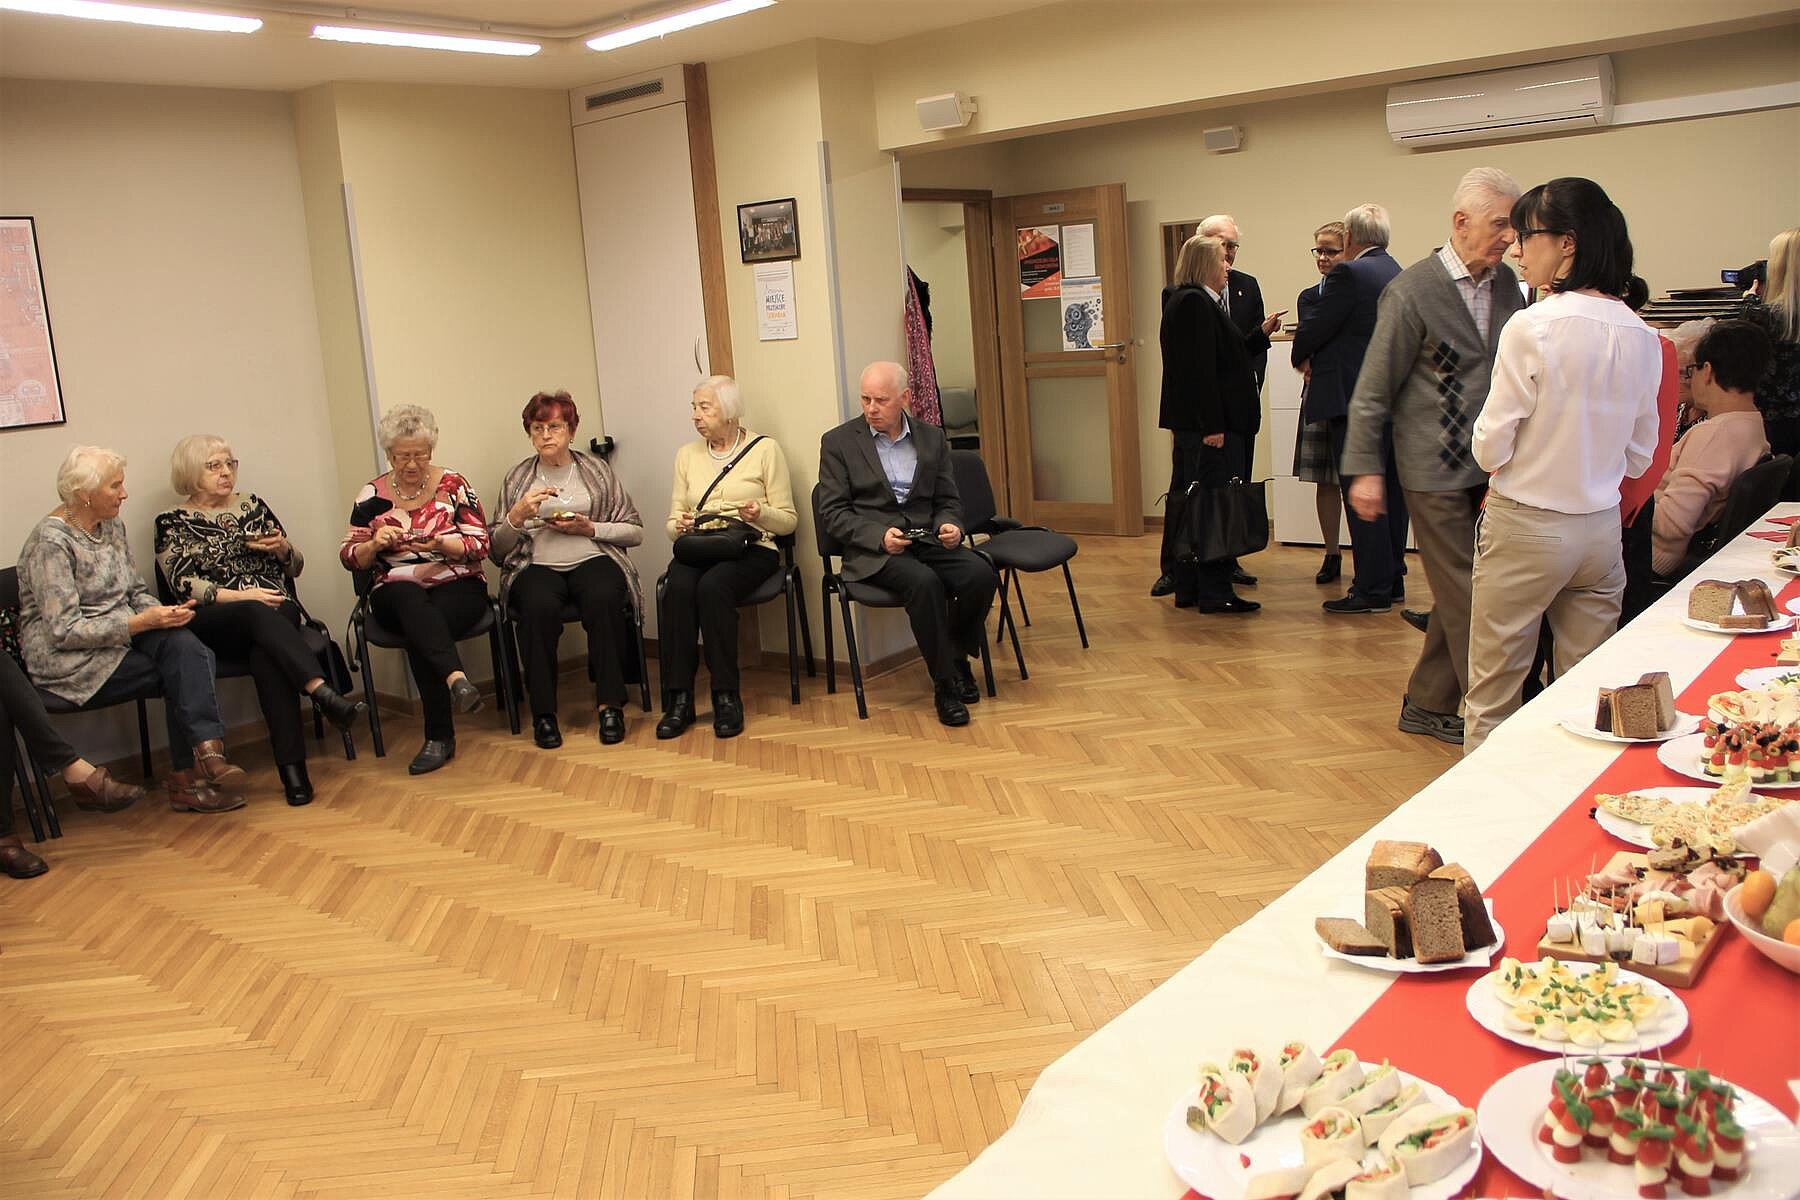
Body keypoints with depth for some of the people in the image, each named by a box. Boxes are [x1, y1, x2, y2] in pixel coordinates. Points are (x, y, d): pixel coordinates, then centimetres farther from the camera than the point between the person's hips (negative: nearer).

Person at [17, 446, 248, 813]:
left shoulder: (112, 526, 10)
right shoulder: (51, 542, -15)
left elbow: (135, 591, 15)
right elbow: (65, 631, -20)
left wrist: (164, 613, -8)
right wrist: (142, 622, -25)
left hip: (120, 637, 6)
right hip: (68, 661, -6)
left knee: (184, 645, -25)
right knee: (183, 670, -23)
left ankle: (206, 754, -31)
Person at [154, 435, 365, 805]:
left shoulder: (252, 505, 21)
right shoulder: (172, 522, 12)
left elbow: (295, 567, 22)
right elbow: (184, 586, -2)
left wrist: (281, 547, -1)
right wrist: (241, 595, -16)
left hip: (275, 613, 2)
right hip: (214, 623, -2)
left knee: (266, 653, -34)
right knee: (258, 614, -38)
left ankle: (292, 766, -44)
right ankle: (324, 695, -55)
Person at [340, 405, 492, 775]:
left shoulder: (454, 485, 6)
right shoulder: (372, 495, 10)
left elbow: (480, 545, 0)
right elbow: (349, 558, 9)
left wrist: (443, 544, -19)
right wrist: (375, 543, -13)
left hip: (457, 586, -1)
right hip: (396, 592, 1)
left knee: (418, 629, -34)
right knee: (412, 602, -38)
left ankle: (440, 737, -35)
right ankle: (456, 678, -58)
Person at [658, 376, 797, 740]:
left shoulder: (765, 449, 6)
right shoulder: (687, 455, 17)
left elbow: (788, 519, 4)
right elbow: (673, 522, 17)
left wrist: (761, 513, -17)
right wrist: (679, 526, -8)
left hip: (751, 548, -3)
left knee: (712, 585, -35)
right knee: (678, 587, -31)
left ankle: (726, 696, -25)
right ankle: (679, 698, -26)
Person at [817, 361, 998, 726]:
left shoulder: (931, 438, 13)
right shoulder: (838, 442, 2)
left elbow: (948, 500, 17)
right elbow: (832, 512, -2)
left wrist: (950, 525, -7)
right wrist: (880, 536, -18)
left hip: (927, 541, 4)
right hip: (872, 551, -4)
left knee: (981, 574, -25)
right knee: (924, 582, -34)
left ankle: (958, 657, 0)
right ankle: (944, 682, -19)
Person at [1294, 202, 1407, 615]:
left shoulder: (1349, 274, -12)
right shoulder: (1399, 275, 12)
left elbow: (1315, 330, -14)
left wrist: (1301, 357, 9)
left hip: (1353, 398, -9)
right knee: (1391, 489, 14)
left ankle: (1372, 588, -4)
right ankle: (1392, 578, 22)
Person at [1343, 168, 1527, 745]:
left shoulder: (1506, 282, 9)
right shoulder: (1412, 291, -10)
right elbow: (1373, 390, -7)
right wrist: (1365, 469, -9)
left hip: (1492, 467, 6)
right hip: (1435, 469, -6)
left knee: (1456, 595, 13)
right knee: (1464, 596, -1)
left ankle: (1426, 705, 27)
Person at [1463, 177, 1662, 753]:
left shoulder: (1532, 327, -16)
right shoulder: (1642, 337, 2)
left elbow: (1490, 449, -13)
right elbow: (1638, 456, 10)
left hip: (1525, 529, -6)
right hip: (1602, 529, 6)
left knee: (1493, 696, 7)